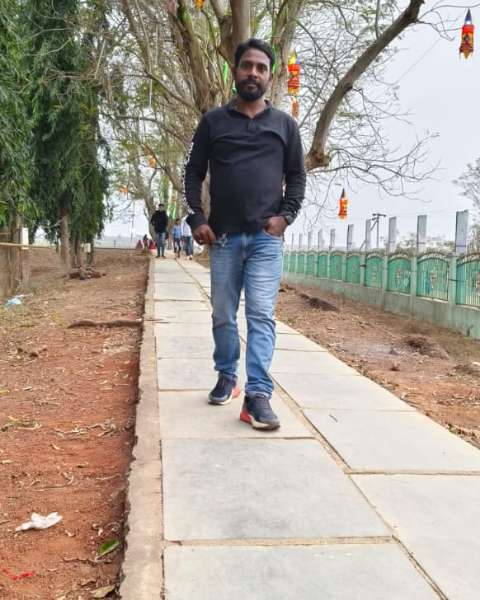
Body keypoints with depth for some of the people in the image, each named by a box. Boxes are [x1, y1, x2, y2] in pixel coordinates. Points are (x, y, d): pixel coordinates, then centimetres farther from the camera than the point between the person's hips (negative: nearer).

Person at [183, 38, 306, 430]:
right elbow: (194, 173, 9)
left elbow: (297, 175, 12)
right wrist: (196, 218, -3)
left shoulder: (284, 124, 11)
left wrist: (286, 215, -4)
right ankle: (227, 378, 26)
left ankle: (258, 395, -12)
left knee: (261, 316, -10)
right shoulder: (213, 121, 10)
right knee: (223, 315, 8)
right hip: (223, 236, 1)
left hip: (266, 237, -1)